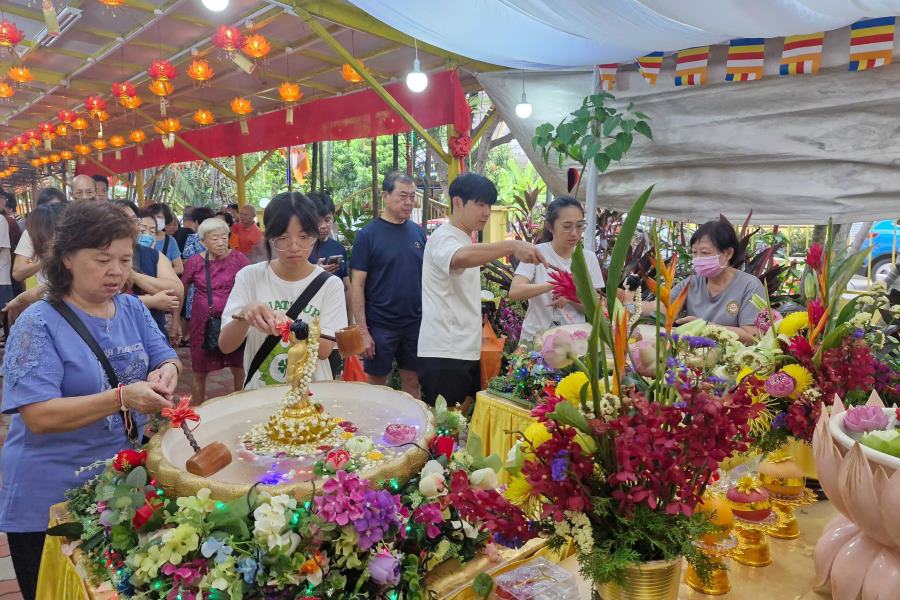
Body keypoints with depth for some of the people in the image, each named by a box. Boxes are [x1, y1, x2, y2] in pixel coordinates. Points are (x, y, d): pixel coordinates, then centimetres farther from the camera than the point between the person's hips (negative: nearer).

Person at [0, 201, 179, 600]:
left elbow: (167, 359, 5)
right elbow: (38, 416, -21)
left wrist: (166, 372, -19)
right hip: (50, 502, -5)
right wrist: (121, 398, -32)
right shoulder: (39, 324, -15)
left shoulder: (133, 309, 2)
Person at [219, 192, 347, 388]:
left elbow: (324, 350, -9)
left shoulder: (330, 284, -4)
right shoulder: (249, 277, -2)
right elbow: (225, 346, -5)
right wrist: (244, 316, -24)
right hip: (259, 393, 0)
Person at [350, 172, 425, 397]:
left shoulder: (418, 232, 5)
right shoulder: (368, 234, -7)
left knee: (413, 381, 13)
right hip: (380, 326, -3)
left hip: (416, 323, 4)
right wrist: (363, 330, -13)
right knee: (377, 383, 9)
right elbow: (357, 284, -9)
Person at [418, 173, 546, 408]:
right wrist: (513, 246, -46)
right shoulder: (443, 237, -13)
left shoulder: (466, 241, 18)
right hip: (443, 353, -10)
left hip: (466, 350, 10)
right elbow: (460, 258, -38)